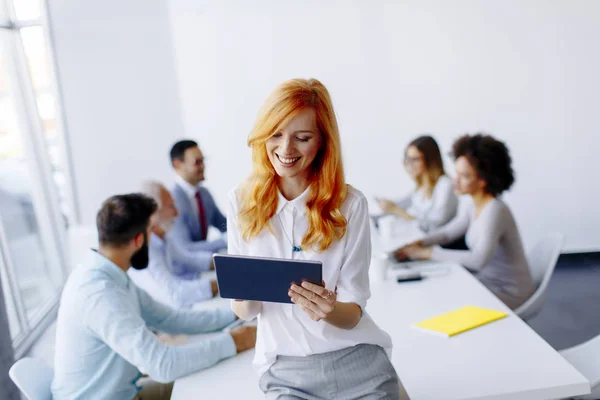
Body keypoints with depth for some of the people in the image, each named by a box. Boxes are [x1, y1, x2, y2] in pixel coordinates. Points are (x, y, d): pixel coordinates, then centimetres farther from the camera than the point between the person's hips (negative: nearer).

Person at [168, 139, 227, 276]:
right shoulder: (172, 200, -21)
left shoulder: (204, 193, 4)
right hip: (183, 273, -7)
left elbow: (225, 225, 13)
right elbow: (185, 250, -25)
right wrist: (226, 241, -29)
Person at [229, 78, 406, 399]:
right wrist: (243, 296, -23)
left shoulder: (350, 204, -9)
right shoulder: (242, 201, -5)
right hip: (285, 368, 1)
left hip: (357, 359, 0)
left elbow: (353, 313, -6)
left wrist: (330, 310, -27)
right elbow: (243, 312, -2)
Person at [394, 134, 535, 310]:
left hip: (508, 292, -7)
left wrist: (429, 253, -33)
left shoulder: (495, 210, -27)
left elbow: (478, 260, -37)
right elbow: (447, 232, 9)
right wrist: (418, 244, -8)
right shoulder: (474, 206, -1)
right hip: (488, 281, 7)